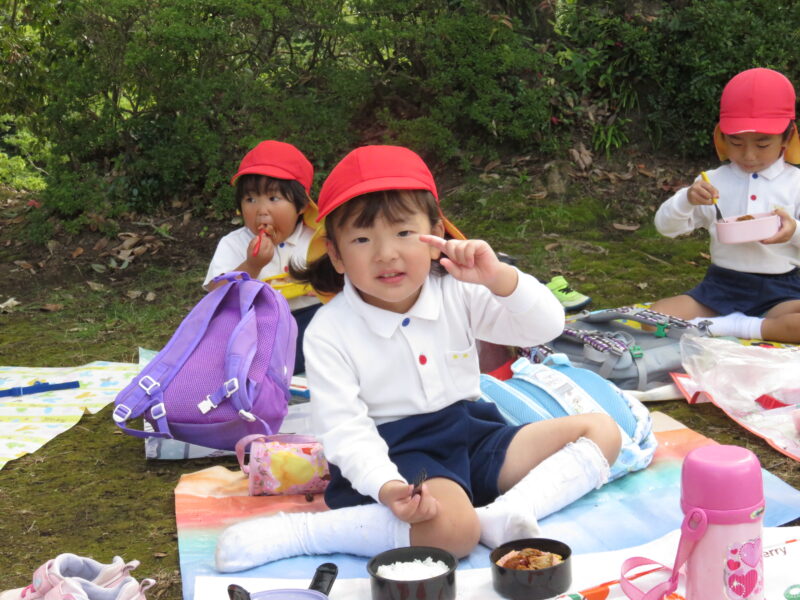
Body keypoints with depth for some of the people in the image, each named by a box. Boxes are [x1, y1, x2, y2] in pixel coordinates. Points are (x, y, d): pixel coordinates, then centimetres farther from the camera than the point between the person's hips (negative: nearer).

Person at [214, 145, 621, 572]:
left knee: (601, 431, -3)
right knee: (451, 530, -36)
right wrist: (385, 486, -35)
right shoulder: (328, 333, -10)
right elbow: (344, 427, -16)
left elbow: (546, 327, -7)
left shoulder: (457, 293, -1)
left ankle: (500, 515, -27)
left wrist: (499, 277, -27)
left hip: (471, 433, 7)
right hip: (396, 452, -6)